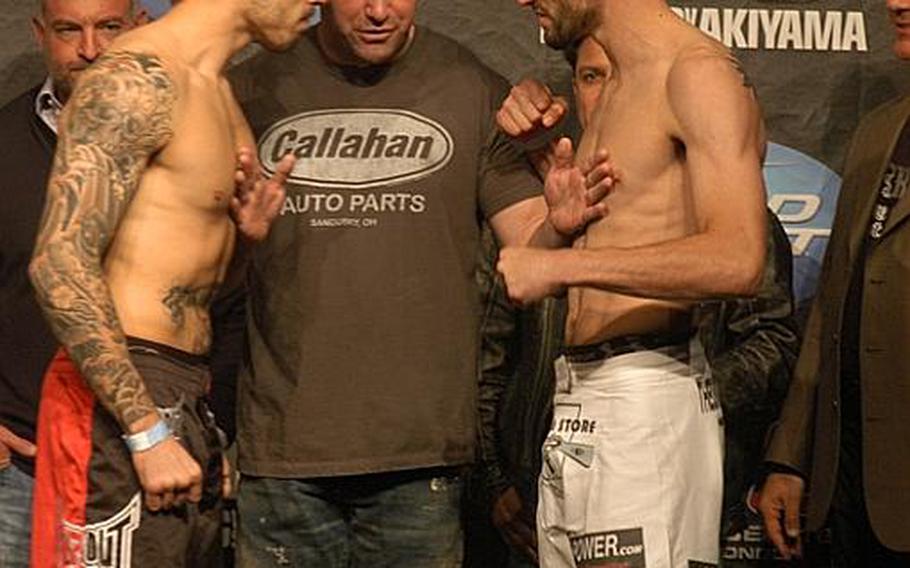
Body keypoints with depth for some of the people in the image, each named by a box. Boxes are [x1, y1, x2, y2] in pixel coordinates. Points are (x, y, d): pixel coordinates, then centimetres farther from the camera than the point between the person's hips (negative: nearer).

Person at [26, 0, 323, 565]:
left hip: (187, 405, 9)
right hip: (119, 398, -9)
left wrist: (247, 233, 4)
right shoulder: (136, 78, -12)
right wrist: (148, 431, -21)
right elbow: (60, 263, -20)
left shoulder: (221, 96, 17)